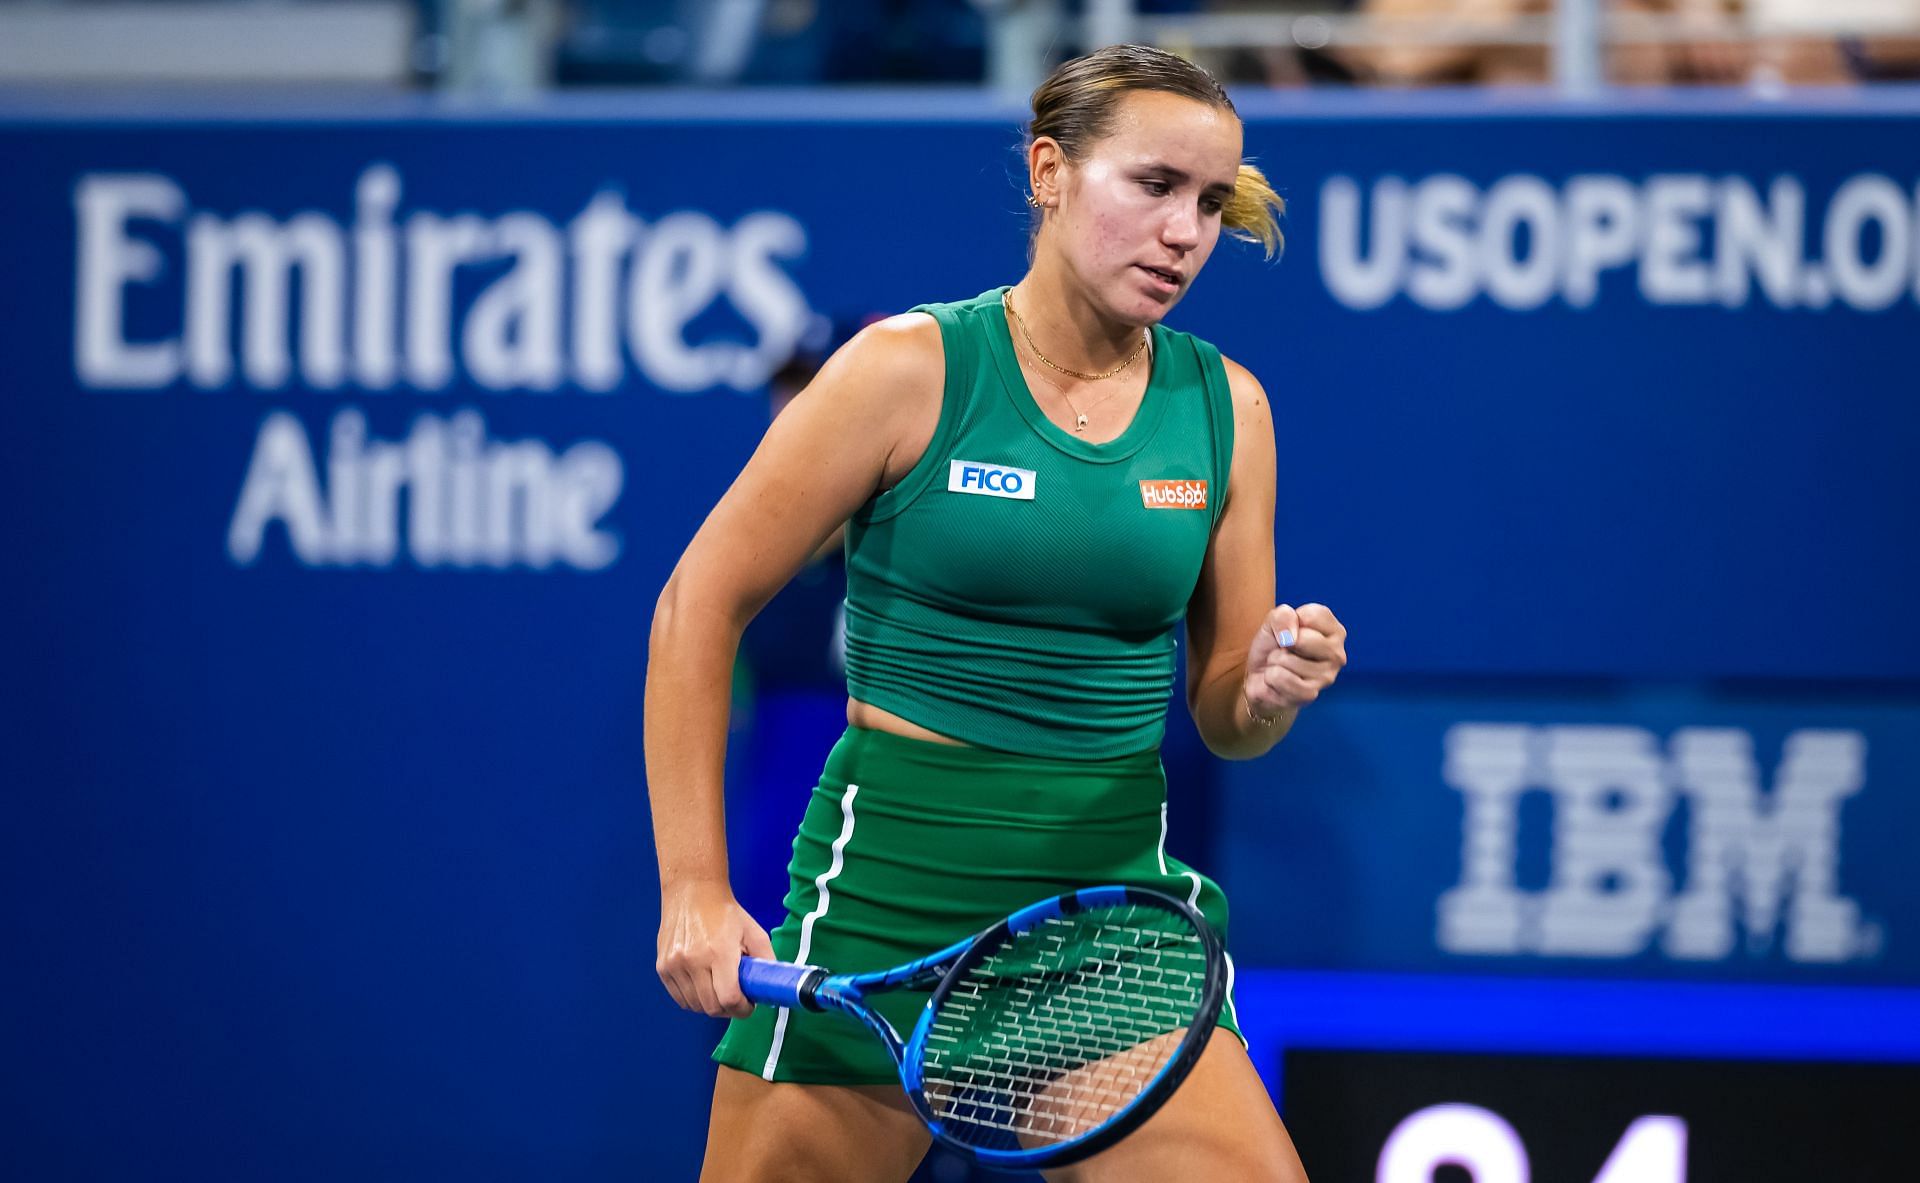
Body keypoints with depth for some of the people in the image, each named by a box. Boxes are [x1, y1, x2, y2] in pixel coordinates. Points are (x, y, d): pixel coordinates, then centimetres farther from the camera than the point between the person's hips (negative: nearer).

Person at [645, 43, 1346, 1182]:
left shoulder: (1226, 406, 5)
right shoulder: (914, 368, -7)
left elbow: (1225, 720, 11)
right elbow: (700, 607, -4)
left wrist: (1270, 689, -13)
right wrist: (696, 889, -8)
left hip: (1112, 886, 3)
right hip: (886, 882, -3)